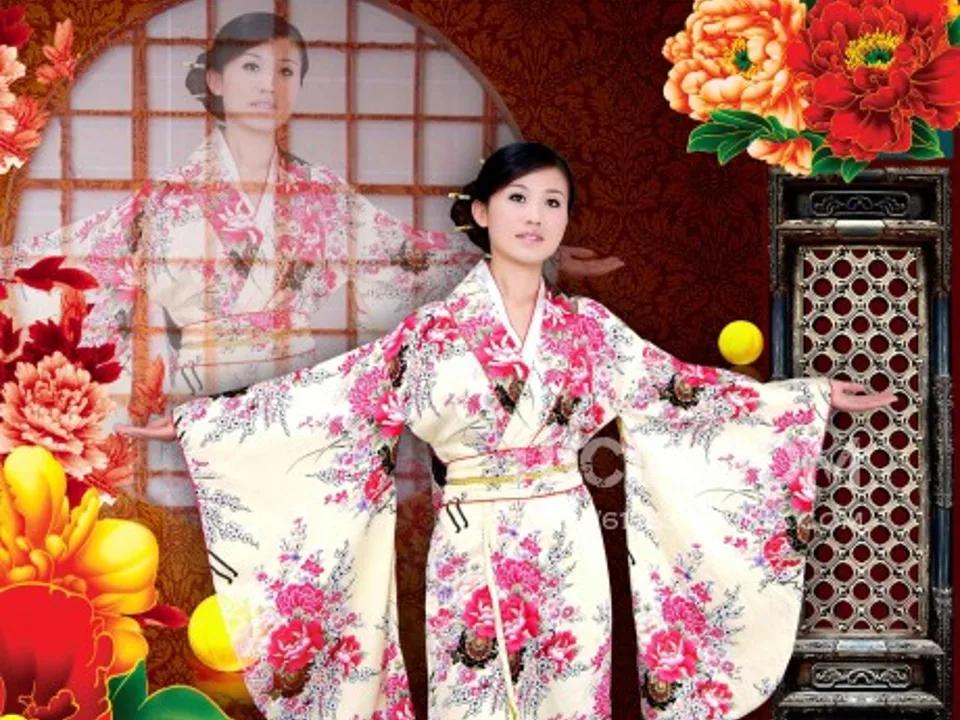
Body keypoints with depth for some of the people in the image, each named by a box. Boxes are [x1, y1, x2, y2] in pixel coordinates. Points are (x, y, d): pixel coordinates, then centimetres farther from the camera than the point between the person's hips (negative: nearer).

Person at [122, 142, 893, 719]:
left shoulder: (590, 328, 6)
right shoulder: (432, 329, -1)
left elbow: (684, 390, 9)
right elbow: (324, 397, 0)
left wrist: (817, 397, 9)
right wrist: (198, 420, -4)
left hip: (568, 556, 2)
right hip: (473, 557, -2)